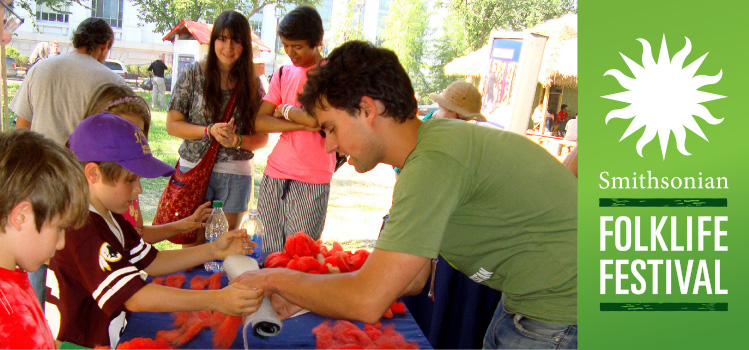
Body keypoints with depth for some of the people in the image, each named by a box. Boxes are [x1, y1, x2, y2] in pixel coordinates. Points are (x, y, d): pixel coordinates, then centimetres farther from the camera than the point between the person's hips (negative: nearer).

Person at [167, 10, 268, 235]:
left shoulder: (252, 84, 5)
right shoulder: (193, 75, 1)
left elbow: (262, 138, 5)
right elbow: (172, 125, 0)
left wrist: (238, 140, -16)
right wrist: (209, 131, -15)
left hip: (236, 174, 2)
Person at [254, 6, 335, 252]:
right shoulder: (283, 73, 14)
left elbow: (320, 119, -19)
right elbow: (259, 122, 4)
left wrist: (285, 110, -1)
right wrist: (303, 124, -9)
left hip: (312, 181, -5)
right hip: (275, 175, 5)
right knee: (266, 255, 8)